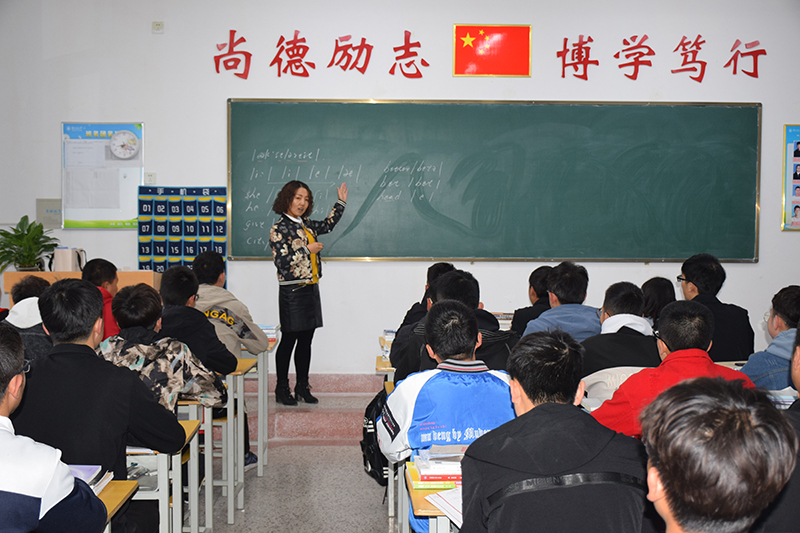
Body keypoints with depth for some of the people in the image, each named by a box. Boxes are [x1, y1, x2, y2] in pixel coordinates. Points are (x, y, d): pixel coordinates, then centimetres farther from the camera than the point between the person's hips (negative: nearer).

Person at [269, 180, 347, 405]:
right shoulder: (279, 229, -10)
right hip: (292, 291, -7)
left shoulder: (306, 225, 12)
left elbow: (327, 225, 32)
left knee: (306, 340, 10)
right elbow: (281, 262, -18)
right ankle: (282, 388, 10)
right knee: (289, 339, 0)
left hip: (311, 289, 7)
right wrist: (307, 250, -14)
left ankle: (302, 386, 19)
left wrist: (341, 203, 29)